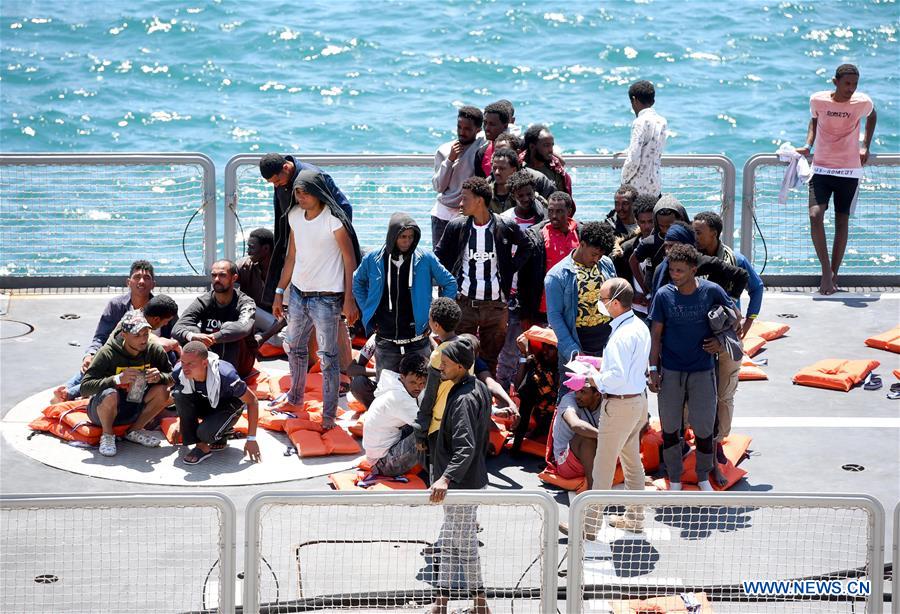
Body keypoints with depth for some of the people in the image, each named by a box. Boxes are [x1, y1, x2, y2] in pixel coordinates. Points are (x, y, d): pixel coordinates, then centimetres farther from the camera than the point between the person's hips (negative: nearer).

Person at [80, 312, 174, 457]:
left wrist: (160, 377, -24)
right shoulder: (107, 353, -21)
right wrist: (117, 379, -37)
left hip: (133, 410, 4)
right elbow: (85, 387, -25)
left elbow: (173, 378, 1)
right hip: (102, 411, -4)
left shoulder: (154, 350, -9)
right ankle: (107, 435, -8)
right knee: (110, 395, -38)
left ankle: (135, 431, 3)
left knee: (162, 391, -19)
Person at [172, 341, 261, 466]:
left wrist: (251, 439, -21)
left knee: (206, 433, -34)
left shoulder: (225, 375, -37)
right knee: (179, 394, -27)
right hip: (204, 402, 5)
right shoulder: (179, 372, -25)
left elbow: (252, 401, -23)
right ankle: (201, 446, -16)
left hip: (228, 407, -5)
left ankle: (221, 435, 5)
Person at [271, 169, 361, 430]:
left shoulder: (333, 221, -16)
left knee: (327, 357, -3)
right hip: (298, 293, 7)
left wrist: (349, 300, -15)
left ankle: (328, 416, 3)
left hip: (326, 298, -7)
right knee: (296, 348, 22)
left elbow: (350, 260, -12)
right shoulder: (295, 216, 5)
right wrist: (279, 292, 15)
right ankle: (295, 397, 41)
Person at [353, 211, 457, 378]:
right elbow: (357, 282, 17)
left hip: (418, 344, -1)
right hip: (385, 344, 1)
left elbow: (450, 283, 6)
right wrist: (368, 313, 10)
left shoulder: (425, 259, -5)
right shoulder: (373, 259, -2)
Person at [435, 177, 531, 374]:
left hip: (495, 304, 0)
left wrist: (511, 268, 6)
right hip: (464, 303, 0)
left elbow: (525, 247, 16)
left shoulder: (506, 227, -2)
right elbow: (439, 256, 13)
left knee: (490, 358, 8)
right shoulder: (456, 227, 0)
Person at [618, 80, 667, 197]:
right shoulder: (661, 121, 8)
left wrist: (624, 180, -4)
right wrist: (626, 152, 34)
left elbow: (634, 159, -18)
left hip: (638, 188, -7)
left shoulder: (640, 122, -14)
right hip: (656, 186, 7)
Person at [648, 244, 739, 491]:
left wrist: (721, 341, -6)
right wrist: (653, 369, -4)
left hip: (702, 371, 0)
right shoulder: (664, 295, -8)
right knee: (670, 428, 9)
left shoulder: (711, 291, -9)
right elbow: (656, 334, -1)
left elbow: (735, 317, 7)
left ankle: (704, 477, 27)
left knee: (704, 428, 6)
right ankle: (674, 480, 25)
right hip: (671, 371, 0)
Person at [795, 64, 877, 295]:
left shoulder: (863, 103, -7)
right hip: (821, 168, 0)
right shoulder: (818, 100, -6)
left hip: (850, 171, 0)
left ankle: (833, 276, 14)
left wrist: (865, 146, 9)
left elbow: (872, 116, 16)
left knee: (842, 222, 5)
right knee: (815, 216, -18)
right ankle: (826, 271, -10)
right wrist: (808, 144, 1)